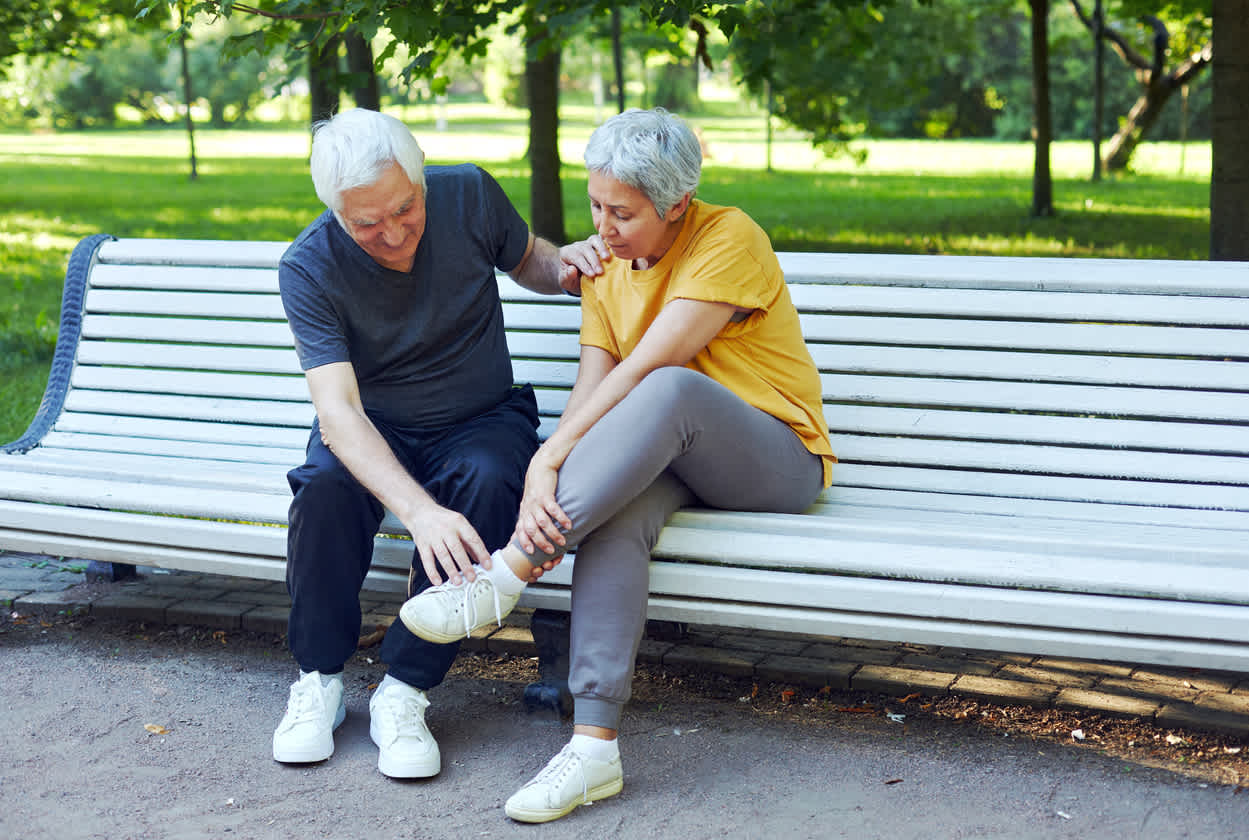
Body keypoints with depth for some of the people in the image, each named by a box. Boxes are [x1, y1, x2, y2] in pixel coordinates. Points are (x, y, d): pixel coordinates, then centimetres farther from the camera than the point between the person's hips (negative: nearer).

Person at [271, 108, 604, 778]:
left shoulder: (469, 195, -11)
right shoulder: (308, 269, -18)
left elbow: (525, 260, 12)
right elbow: (338, 411, -30)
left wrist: (563, 269, -14)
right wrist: (418, 510, -46)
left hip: (480, 419, 1)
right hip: (373, 429, -1)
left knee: (487, 481, -34)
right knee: (326, 490, -35)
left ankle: (404, 690, -24)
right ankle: (319, 679, -12)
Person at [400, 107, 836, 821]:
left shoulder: (729, 239, -13)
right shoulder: (606, 266, 9)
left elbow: (645, 369, -23)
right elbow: (592, 388, -3)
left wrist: (549, 459, -25)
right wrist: (545, 481, -22)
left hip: (777, 460, -5)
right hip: (664, 460, 5)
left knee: (669, 388, -38)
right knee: (615, 513, -33)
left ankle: (504, 577, -35)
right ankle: (595, 746, -38)